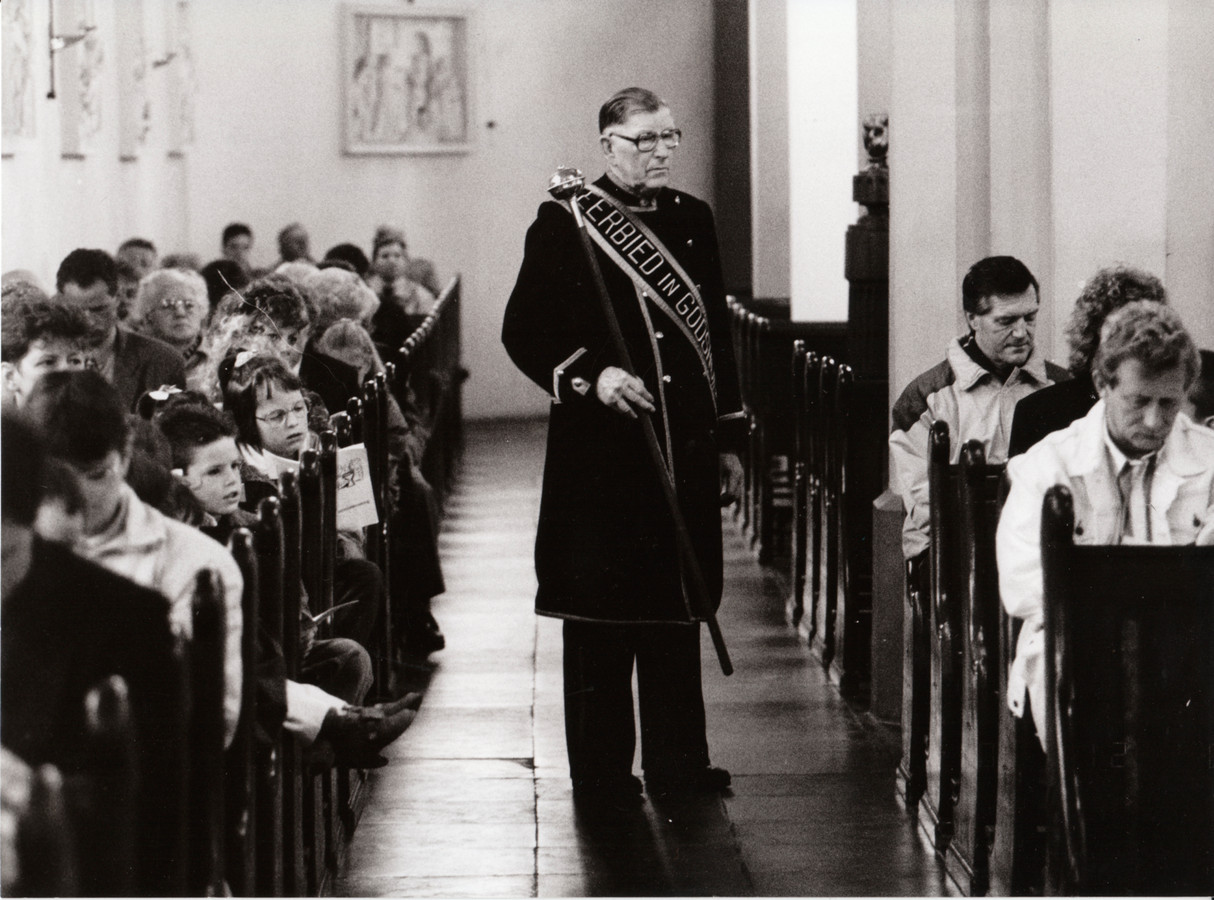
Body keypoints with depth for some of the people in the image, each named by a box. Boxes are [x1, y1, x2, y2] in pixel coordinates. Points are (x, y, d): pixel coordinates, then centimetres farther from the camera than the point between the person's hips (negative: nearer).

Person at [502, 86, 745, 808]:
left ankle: (678, 761, 18)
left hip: (685, 448, 5)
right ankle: (602, 772, 7)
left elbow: (716, 332, 16)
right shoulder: (565, 224, -3)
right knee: (602, 616, 0)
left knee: (678, 611, 9)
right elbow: (525, 332, -4)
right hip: (601, 451, -5)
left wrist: (728, 437, 14)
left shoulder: (693, 220, 12)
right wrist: (592, 376, -19)